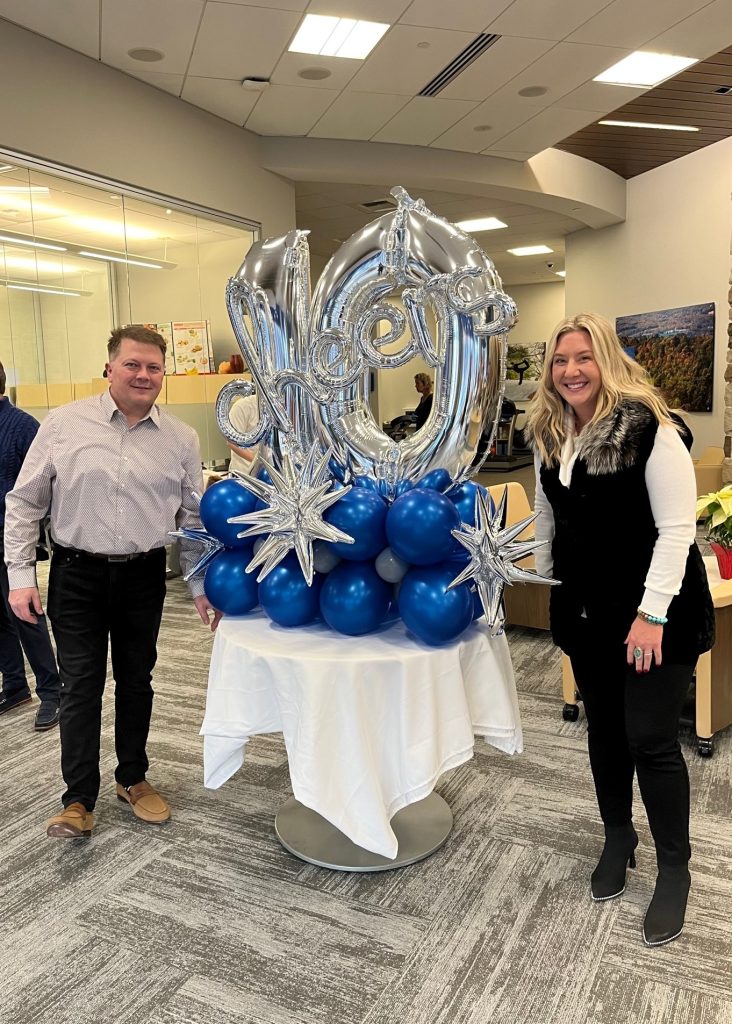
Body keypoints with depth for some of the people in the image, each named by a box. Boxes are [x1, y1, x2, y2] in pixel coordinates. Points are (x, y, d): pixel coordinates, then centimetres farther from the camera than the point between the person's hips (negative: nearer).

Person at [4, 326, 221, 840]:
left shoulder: (182, 438, 1)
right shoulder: (65, 423, -3)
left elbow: (194, 518, 6)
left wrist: (202, 585, 4)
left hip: (144, 576, 2)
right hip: (77, 575, -1)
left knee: (136, 680, 13)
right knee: (81, 684, 3)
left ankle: (133, 778, 32)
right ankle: (79, 798, 16)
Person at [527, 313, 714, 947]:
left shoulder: (650, 430, -16)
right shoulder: (549, 436, 4)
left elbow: (676, 527, -18)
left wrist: (653, 614, -20)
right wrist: (545, 581, 16)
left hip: (654, 614, -6)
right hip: (586, 610, 6)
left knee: (652, 740, 0)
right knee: (605, 729, 16)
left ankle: (675, 870, 22)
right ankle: (618, 840, 37)